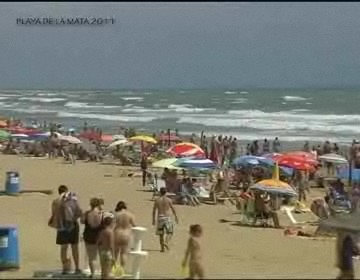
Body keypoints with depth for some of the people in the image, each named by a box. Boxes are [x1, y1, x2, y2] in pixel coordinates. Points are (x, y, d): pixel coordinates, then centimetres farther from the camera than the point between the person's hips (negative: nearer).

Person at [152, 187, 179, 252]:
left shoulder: (157, 200, 2)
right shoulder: (168, 200, -4)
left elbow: (154, 211, 5)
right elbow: (173, 209, -1)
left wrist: (153, 219, 14)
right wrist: (176, 217, 10)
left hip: (160, 218, 2)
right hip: (167, 218, -2)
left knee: (161, 233, 12)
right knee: (170, 232, 9)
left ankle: (162, 248, 12)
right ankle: (166, 242, -17)